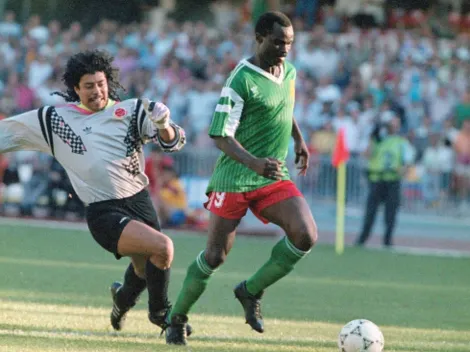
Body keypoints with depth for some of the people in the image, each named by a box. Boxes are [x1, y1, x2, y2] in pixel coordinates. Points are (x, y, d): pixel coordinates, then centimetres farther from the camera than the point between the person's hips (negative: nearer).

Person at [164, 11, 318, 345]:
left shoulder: (289, 72, 7)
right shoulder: (241, 80, -16)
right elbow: (221, 136, -19)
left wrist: (299, 139, 23)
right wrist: (255, 163, -32)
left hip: (275, 178, 6)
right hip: (235, 178, -6)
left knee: (306, 234, -17)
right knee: (216, 255, -3)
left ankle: (251, 291, 2)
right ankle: (178, 319, 18)